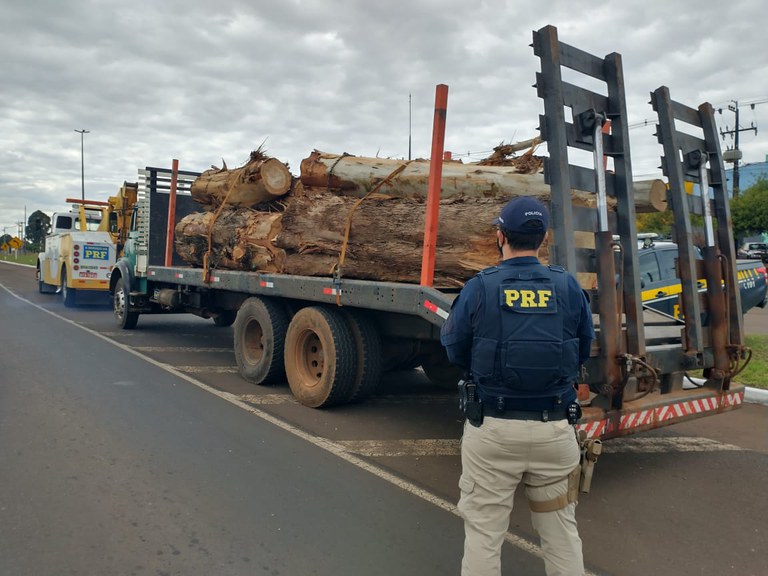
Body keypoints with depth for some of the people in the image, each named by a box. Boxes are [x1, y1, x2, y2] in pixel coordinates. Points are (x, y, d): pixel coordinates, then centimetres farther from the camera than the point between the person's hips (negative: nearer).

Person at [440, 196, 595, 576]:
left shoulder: (479, 289, -10)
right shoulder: (568, 287, -3)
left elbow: (454, 351, -2)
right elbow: (583, 353, 7)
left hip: (492, 428, -2)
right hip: (555, 430, 3)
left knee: (484, 532, 12)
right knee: (561, 531, 20)